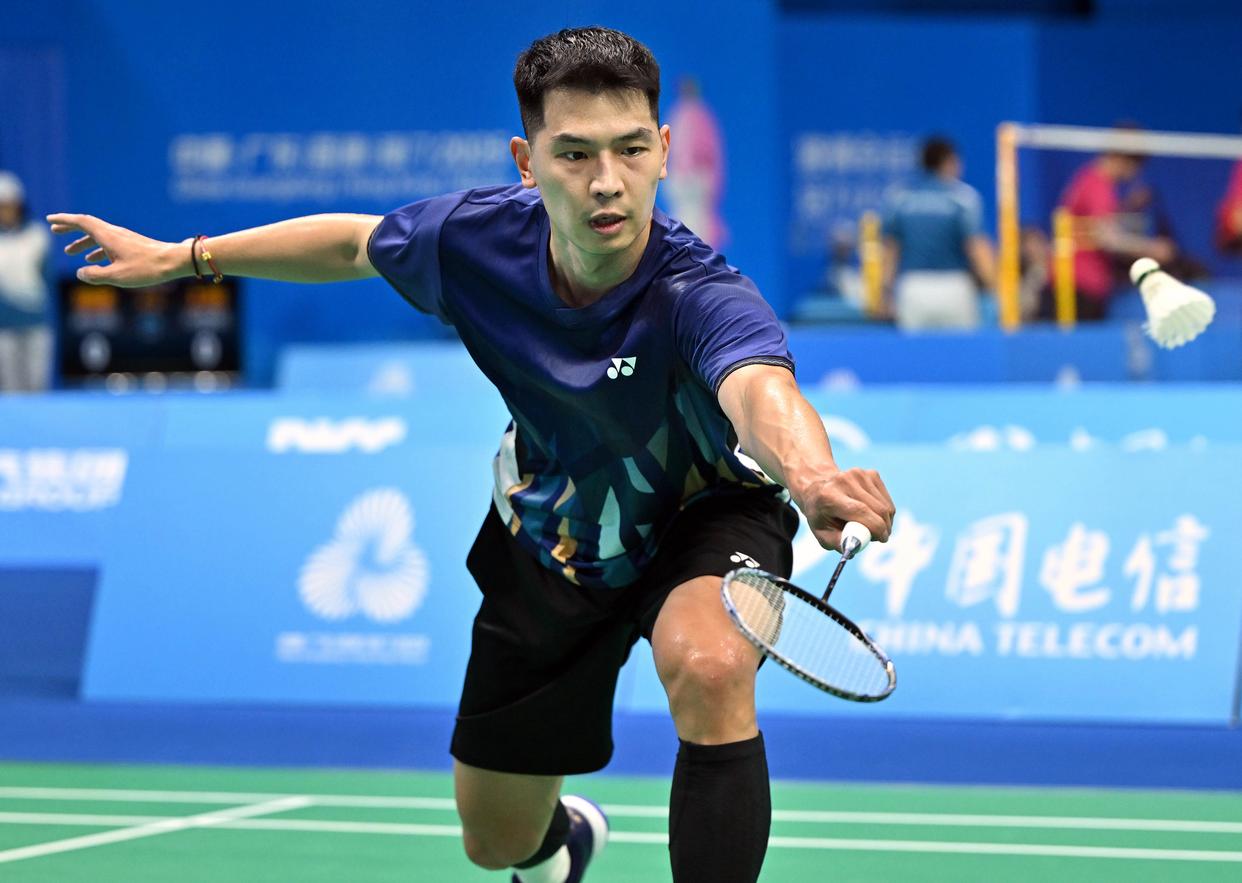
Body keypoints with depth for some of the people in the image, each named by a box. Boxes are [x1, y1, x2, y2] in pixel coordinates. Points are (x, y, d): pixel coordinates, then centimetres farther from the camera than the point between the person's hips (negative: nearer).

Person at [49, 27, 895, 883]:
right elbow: (355, 242, -2)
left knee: (708, 667, -40)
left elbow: (763, 391, -63)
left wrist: (812, 476, -86)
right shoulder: (476, 236, -26)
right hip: (552, 536, 4)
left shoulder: (702, 296, -39)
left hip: (705, 515, -4)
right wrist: (180, 257, 7)